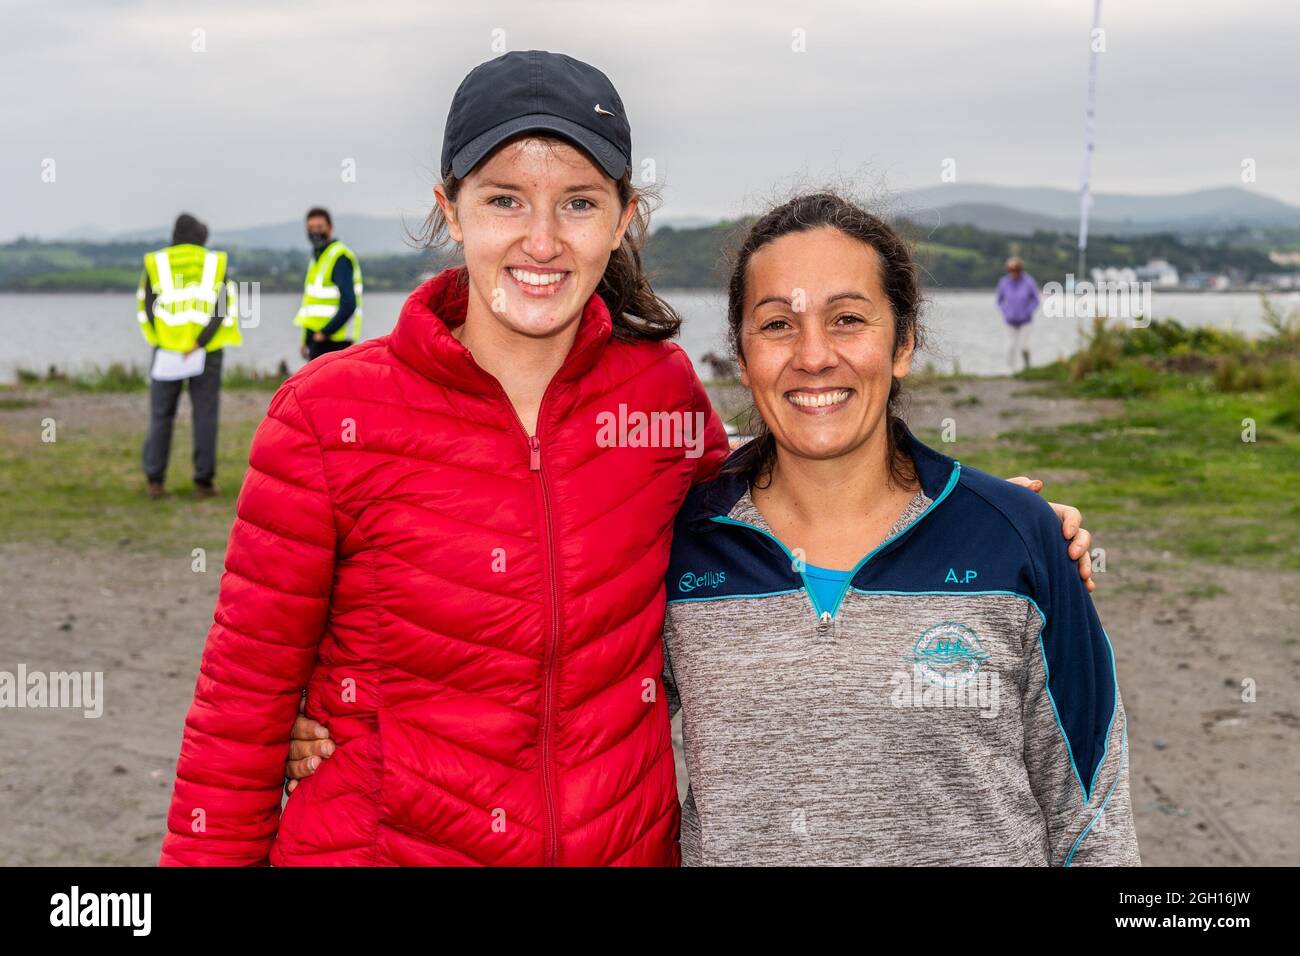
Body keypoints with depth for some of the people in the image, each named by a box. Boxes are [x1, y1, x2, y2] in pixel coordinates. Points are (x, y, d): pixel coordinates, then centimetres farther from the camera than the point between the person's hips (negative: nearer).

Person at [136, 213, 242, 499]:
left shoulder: (155, 263, 5)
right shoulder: (216, 263, 5)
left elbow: (145, 309, -3)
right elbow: (226, 308, -6)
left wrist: (162, 342, -4)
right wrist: (199, 343, -11)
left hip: (167, 350, 0)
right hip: (206, 352, 0)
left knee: (162, 414, 6)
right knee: (205, 415, 4)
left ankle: (155, 480, 2)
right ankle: (203, 481, 2)